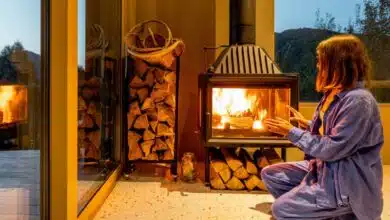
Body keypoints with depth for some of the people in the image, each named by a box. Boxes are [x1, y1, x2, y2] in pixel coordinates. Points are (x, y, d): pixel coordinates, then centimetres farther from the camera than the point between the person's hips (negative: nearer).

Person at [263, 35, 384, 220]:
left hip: (346, 182, -9)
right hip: (324, 169, 9)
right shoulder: (334, 93, 5)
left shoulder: (358, 101, -24)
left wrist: (291, 132, -17)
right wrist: (306, 124, 6)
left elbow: (331, 150, -24)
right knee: (270, 175, 7)